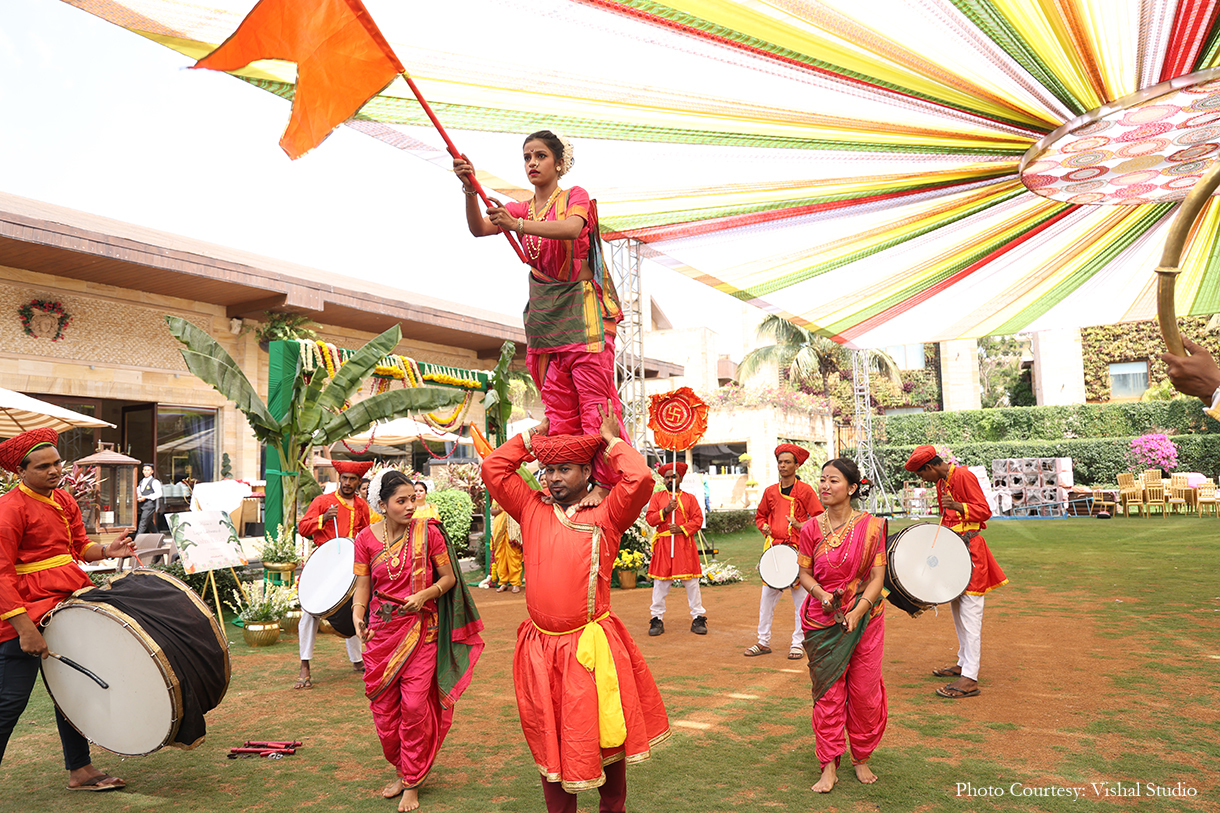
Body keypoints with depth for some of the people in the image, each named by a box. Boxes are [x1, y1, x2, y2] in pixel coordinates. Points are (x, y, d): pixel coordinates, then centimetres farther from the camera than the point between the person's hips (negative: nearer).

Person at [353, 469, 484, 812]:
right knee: (383, 707, 8)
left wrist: (424, 595, -17)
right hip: (382, 629, 3)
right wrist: (357, 615, -15)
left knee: (414, 705, -4)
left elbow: (448, 578, 0)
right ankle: (400, 770, 33)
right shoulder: (366, 538, -1)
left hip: (421, 628, -2)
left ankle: (412, 784, 15)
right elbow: (362, 585, 3)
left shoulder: (427, 531, -6)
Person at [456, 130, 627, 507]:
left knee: (594, 399, -9)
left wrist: (518, 225, -35)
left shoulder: (576, 197, 2)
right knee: (558, 408, 4)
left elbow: (572, 228, -22)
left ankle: (604, 483, -5)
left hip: (580, 308, -5)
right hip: (543, 314, 5)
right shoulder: (521, 208, 16)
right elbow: (479, 228, -2)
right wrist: (470, 190, -20)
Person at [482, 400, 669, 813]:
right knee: (550, 743, 13)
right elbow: (493, 468, 6)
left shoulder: (605, 516, -3)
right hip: (540, 648, 3)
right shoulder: (532, 509, 7)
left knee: (604, 737, 11)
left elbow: (640, 479, -18)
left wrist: (611, 440, -4)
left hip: (591, 647, -3)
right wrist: (532, 437, 10)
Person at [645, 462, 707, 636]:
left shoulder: (690, 498, 9)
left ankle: (698, 618, 10)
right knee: (660, 582, 1)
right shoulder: (657, 497, 9)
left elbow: (698, 520, 1)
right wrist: (666, 510, -14)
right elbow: (650, 519, 0)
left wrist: (681, 529, -13)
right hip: (663, 545, 0)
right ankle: (657, 619, 10)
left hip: (685, 543, 0)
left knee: (691, 582, 1)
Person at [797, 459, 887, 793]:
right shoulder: (811, 529, -2)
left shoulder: (871, 526, -7)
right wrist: (822, 595, -14)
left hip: (864, 618, -1)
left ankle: (862, 759, 28)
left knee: (865, 693, 7)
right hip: (822, 622, 1)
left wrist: (856, 612, -18)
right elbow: (804, 572, 5)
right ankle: (829, 766, 15)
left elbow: (878, 576, -7)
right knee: (827, 693, 4)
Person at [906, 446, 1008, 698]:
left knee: (969, 613, -10)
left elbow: (984, 511, -15)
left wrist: (958, 507, -29)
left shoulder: (964, 476, -12)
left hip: (969, 550, -9)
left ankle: (970, 679, -11)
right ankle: (964, 663, 29)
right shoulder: (941, 483, 15)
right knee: (956, 609, 16)